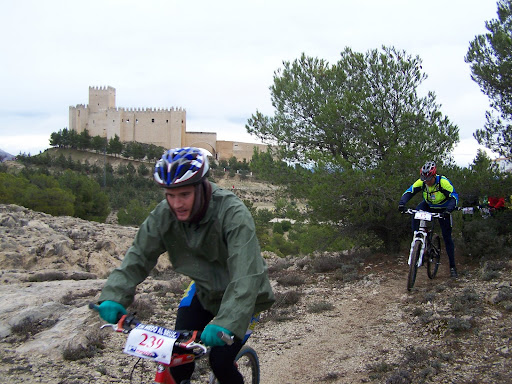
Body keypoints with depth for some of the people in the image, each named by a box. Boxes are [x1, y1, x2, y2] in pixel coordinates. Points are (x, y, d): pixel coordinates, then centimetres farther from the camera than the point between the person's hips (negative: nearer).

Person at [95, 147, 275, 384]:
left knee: (221, 361, -15)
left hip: (239, 293, -4)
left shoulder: (234, 214, -34)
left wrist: (226, 323, -53)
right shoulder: (164, 215, -19)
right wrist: (113, 298, -31)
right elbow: (139, 256, -17)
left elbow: (245, 275, -42)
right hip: (204, 290, 4)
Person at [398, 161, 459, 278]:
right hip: (428, 206, 3)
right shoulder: (421, 182, -20)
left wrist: (449, 210, -48)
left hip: (442, 210, -3)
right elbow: (409, 192, -21)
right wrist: (402, 203, -40)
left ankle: (452, 267, 9)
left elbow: (454, 197, -31)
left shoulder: (443, 182, -30)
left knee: (447, 237, -2)